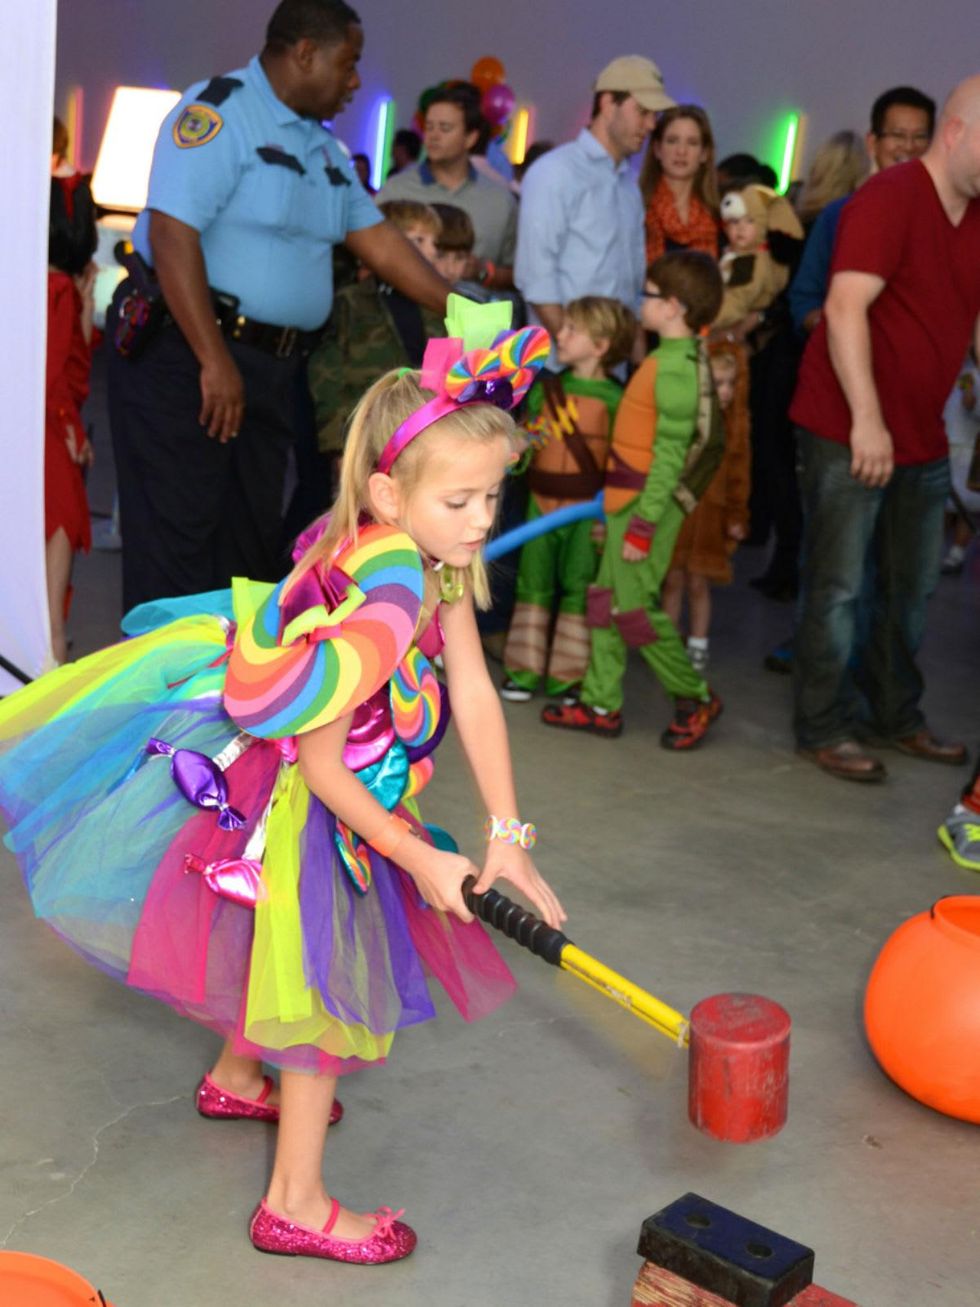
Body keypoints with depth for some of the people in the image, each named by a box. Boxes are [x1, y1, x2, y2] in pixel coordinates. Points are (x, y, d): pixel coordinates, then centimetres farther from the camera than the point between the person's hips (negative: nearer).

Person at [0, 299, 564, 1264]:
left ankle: (236, 1079, 54)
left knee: (299, 952, 28)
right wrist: (420, 860, -20)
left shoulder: (432, 553, -11)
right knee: (328, 984, 2)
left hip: (323, 782, 9)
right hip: (268, 791, -9)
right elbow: (319, 762, -30)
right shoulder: (379, 596, -36)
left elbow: (475, 695, -9)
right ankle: (295, 1205, 17)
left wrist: (506, 837, -11)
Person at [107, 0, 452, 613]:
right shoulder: (218, 111, -11)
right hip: (184, 355, -8)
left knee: (250, 539, 11)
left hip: (271, 367, 8)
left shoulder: (322, 146, 16)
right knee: (178, 534, -6)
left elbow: (379, 240, 15)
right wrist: (214, 361, -24)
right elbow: (172, 234, -20)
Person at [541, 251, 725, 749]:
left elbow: (669, 456, -21)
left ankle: (695, 698, 12)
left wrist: (643, 524, -21)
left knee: (634, 607, -2)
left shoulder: (675, 369, -19)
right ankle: (601, 704, 21)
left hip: (647, 502, -10)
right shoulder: (678, 358, 10)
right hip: (626, 498, 10)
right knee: (605, 600, 13)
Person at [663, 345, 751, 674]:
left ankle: (698, 646, 20)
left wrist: (738, 516, 2)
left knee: (699, 584, 7)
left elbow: (739, 472, 4)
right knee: (673, 581, 9)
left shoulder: (734, 424, 0)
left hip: (710, 516, 1)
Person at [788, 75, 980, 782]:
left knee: (912, 586, 16)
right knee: (838, 586, 0)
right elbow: (845, 307, -22)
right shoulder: (889, 198, -14)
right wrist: (866, 419, -27)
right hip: (850, 430, -8)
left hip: (923, 434, 8)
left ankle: (897, 716, 30)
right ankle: (825, 729, 12)